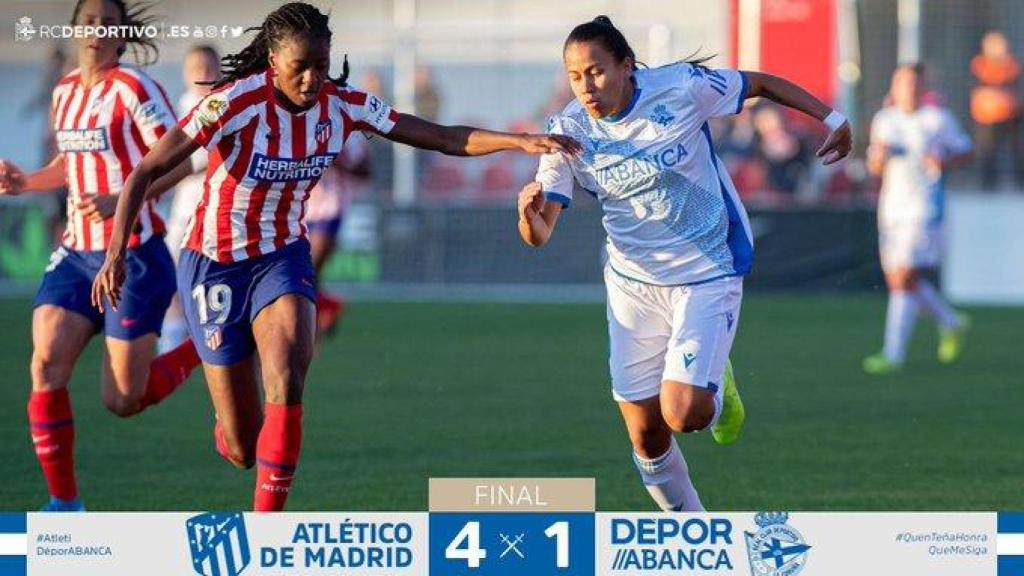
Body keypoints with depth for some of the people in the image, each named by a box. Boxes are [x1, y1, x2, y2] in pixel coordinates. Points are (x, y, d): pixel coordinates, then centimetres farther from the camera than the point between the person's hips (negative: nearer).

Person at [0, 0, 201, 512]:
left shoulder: (131, 89, -11)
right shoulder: (64, 92, 11)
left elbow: (178, 162, -15)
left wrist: (120, 201, -27)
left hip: (132, 254, -6)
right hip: (76, 253, 6)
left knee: (122, 400, -3)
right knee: (46, 364, -12)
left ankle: (205, 349, 25)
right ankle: (64, 503, -5)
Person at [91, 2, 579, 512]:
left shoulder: (342, 105, -10)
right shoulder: (236, 103, -24)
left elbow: (443, 138, -4)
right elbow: (145, 173, -23)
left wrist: (520, 141, -17)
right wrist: (116, 253, -35)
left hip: (283, 257, 3)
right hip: (215, 265, -3)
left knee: (287, 379, -28)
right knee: (245, 449, -1)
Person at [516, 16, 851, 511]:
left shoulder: (681, 89, -18)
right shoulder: (568, 132, -11)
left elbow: (761, 84, -1)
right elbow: (538, 235, -14)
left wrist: (831, 119, 3)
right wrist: (529, 213, -37)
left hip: (706, 277, -3)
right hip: (632, 285, 3)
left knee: (682, 414, -19)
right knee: (645, 436, 3)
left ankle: (716, 390, 18)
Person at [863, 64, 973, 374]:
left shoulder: (939, 120, -3)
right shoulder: (884, 120, 10)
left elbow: (965, 151, 5)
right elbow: (875, 167, 17)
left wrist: (944, 162, -15)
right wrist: (879, 156, -7)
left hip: (924, 208, -6)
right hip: (892, 207, 6)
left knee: (904, 279, -14)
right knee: (898, 280, 8)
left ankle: (894, 354, -12)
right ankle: (950, 323, 31)